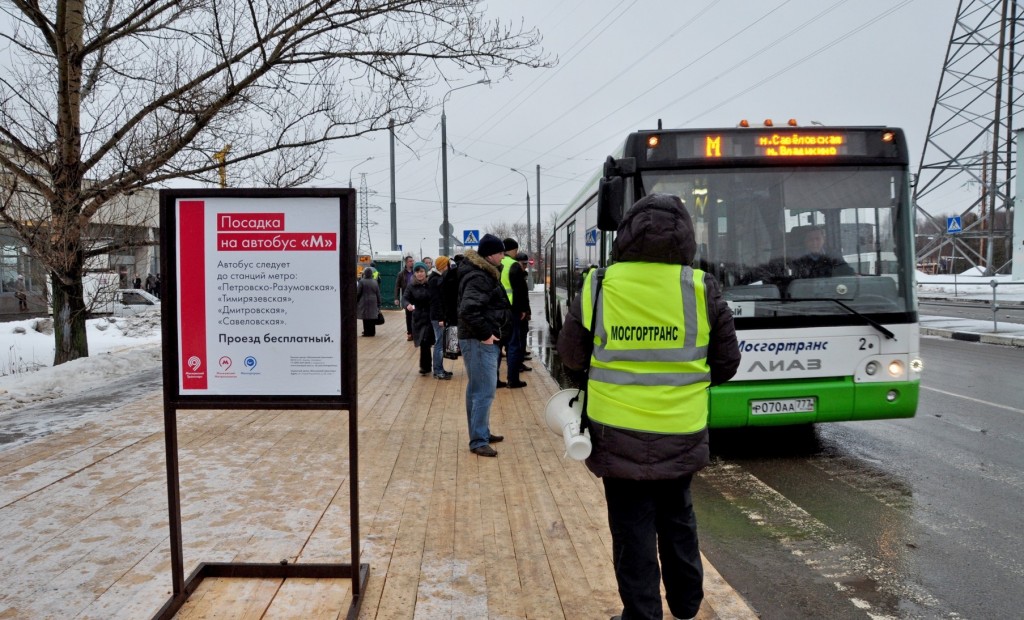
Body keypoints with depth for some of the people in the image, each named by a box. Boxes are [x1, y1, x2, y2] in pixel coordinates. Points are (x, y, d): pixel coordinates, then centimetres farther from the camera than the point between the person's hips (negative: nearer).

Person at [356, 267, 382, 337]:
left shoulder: (362, 281, -9)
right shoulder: (375, 282, 7)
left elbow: (358, 293, -8)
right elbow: (378, 294, 10)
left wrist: (355, 301, 5)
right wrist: (378, 304, 15)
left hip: (364, 302, -5)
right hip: (373, 302, 5)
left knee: (366, 318, 0)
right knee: (372, 317, 10)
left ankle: (367, 332, 1)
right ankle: (372, 332, 16)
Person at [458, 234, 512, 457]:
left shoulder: (484, 273, 15)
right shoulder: (478, 277, -18)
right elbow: (468, 311, -30)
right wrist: (485, 334, -24)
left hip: (483, 340, 11)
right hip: (479, 341, -11)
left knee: (477, 390, 17)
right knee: (484, 391, -8)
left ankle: (481, 433, 27)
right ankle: (478, 441, -4)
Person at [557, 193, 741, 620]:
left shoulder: (598, 286, -10)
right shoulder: (703, 288, -8)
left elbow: (571, 356, 1)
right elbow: (727, 364, 2)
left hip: (618, 434, -2)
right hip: (681, 435, 2)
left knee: (632, 527, 10)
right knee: (677, 519, 23)